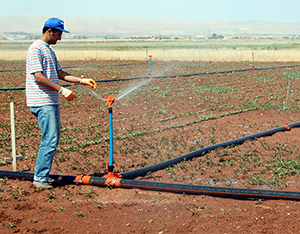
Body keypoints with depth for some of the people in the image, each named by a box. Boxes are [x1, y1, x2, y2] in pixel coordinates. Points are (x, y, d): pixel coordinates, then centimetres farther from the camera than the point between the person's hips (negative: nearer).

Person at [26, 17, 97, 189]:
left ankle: (42, 175, 20)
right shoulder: (36, 49, -12)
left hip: (52, 101, 10)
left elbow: (60, 73, 22)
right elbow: (38, 77, -19)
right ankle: (40, 178, -3)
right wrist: (62, 90, -20)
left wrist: (82, 81, 12)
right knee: (50, 139, -10)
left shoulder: (49, 50, 19)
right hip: (42, 102, -10)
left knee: (53, 138, 12)